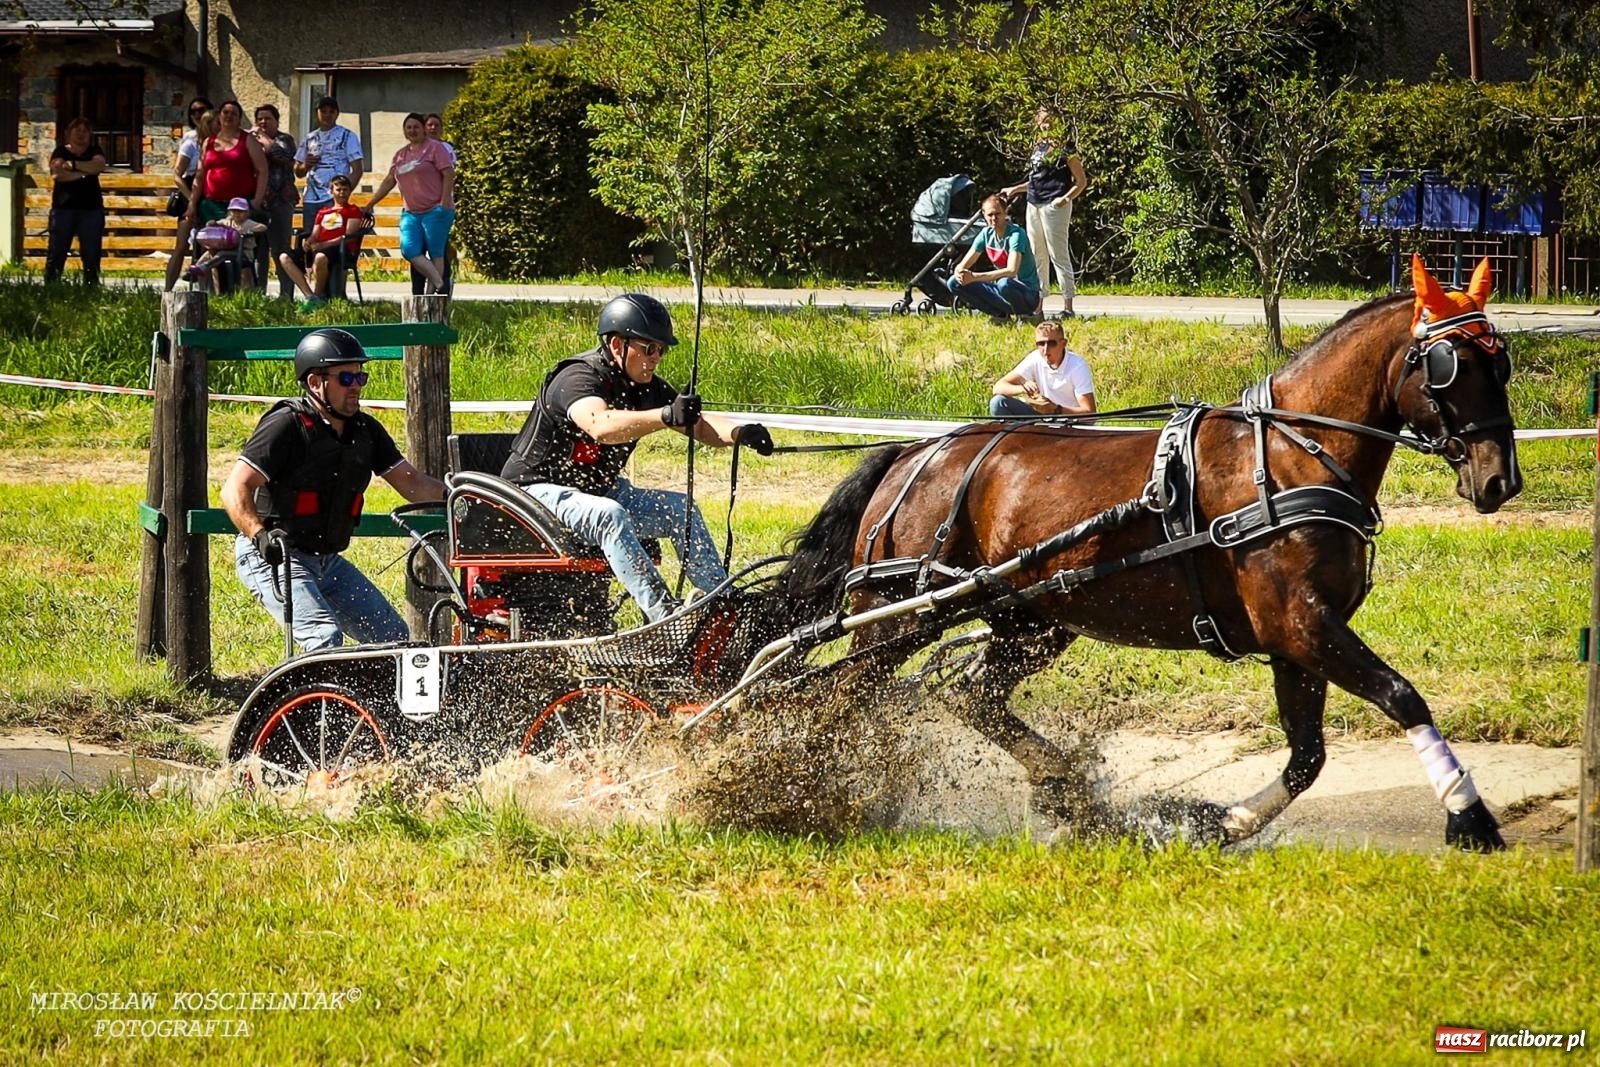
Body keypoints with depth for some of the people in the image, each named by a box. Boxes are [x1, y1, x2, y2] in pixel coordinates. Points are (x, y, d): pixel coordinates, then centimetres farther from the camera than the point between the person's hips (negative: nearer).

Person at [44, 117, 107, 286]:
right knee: (56, 254, -6)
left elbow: (99, 165, -10)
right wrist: (84, 173, -9)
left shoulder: (94, 151, 13)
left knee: (91, 255, -3)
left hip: (91, 209, 2)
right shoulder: (61, 151, 7)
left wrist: (74, 165, -14)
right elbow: (58, 172, -12)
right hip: (64, 208, -2)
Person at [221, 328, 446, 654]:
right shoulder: (287, 425, -16)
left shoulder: (365, 430, 7)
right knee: (325, 638, -26)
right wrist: (261, 536, -39)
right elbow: (235, 490, -22)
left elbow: (411, 483, 8)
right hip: (272, 558, -8)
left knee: (393, 638, 5)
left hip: (328, 562, 8)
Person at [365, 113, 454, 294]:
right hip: (411, 213, 6)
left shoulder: (435, 148, 1)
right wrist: (370, 204, 23)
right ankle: (438, 283, -13)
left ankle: (431, 292, -7)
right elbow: (389, 181, 25)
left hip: (435, 211, -6)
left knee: (435, 252, -6)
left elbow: (449, 174, -6)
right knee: (409, 249, -12)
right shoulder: (401, 155, 20)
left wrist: (445, 202, -16)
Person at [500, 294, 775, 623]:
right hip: (539, 488, -9)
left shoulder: (645, 387, 3)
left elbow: (699, 425, -4)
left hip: (598, 490, 9)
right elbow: (601, 426, -44)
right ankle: (663, 614, -44)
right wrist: (666, 417, -59)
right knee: (609, 516, -35)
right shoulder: (578, 378, -23)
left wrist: (738, 433, -28)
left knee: (682, 509, -5)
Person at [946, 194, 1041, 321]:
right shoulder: (986, 234, 2)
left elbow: (1011, 271, -30)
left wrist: (974, 277, -35)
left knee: (1005, 284, -42)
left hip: (1028, 295, -6)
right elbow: (963, 265, 2)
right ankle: (1000, 314, -8)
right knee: (954, 283, -8)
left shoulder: (1016, 234, -17)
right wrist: (959, 273, -25)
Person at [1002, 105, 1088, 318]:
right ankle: (1037, 305, 15)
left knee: (1058, 255, -8)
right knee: (1036, 256, 10)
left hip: (1054, 205, -8)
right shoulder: (1039, 147, 17)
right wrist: (1014, 189, 25)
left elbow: (1081, 181, -7)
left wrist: (1066, 198, -21)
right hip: (1034, 205, 8)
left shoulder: (1065, 149, -5)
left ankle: (1068, 305, -7)